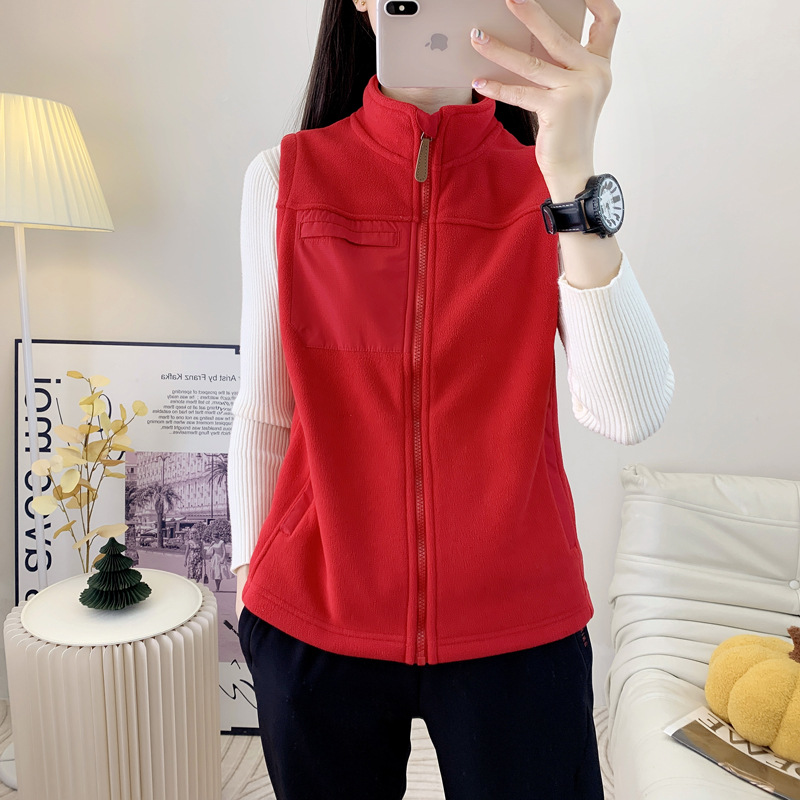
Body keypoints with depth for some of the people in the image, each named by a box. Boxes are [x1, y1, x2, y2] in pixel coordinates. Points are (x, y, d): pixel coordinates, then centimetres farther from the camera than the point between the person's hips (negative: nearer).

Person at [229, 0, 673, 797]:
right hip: (316, 619, 1)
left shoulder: (545, 183, -2)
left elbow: (631, 415, -17)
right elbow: (264, 415, 4)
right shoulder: (284, 176, -2)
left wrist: (574, 177, -26)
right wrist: (250, 577, 8)